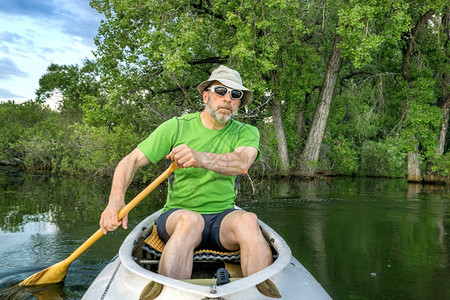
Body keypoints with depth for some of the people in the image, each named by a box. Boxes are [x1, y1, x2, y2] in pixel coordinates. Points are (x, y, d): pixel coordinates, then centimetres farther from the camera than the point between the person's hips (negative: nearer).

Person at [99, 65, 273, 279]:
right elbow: (131, 160, -1)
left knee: (247, 220, -32)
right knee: (190, 220, -35)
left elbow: (242, 163, -22)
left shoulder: (246, 133, 2)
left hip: (223, 218, 1)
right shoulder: (177, 127, 1)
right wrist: (116, 201, -21)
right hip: (177, 216, -1)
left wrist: (200, 158, -43)